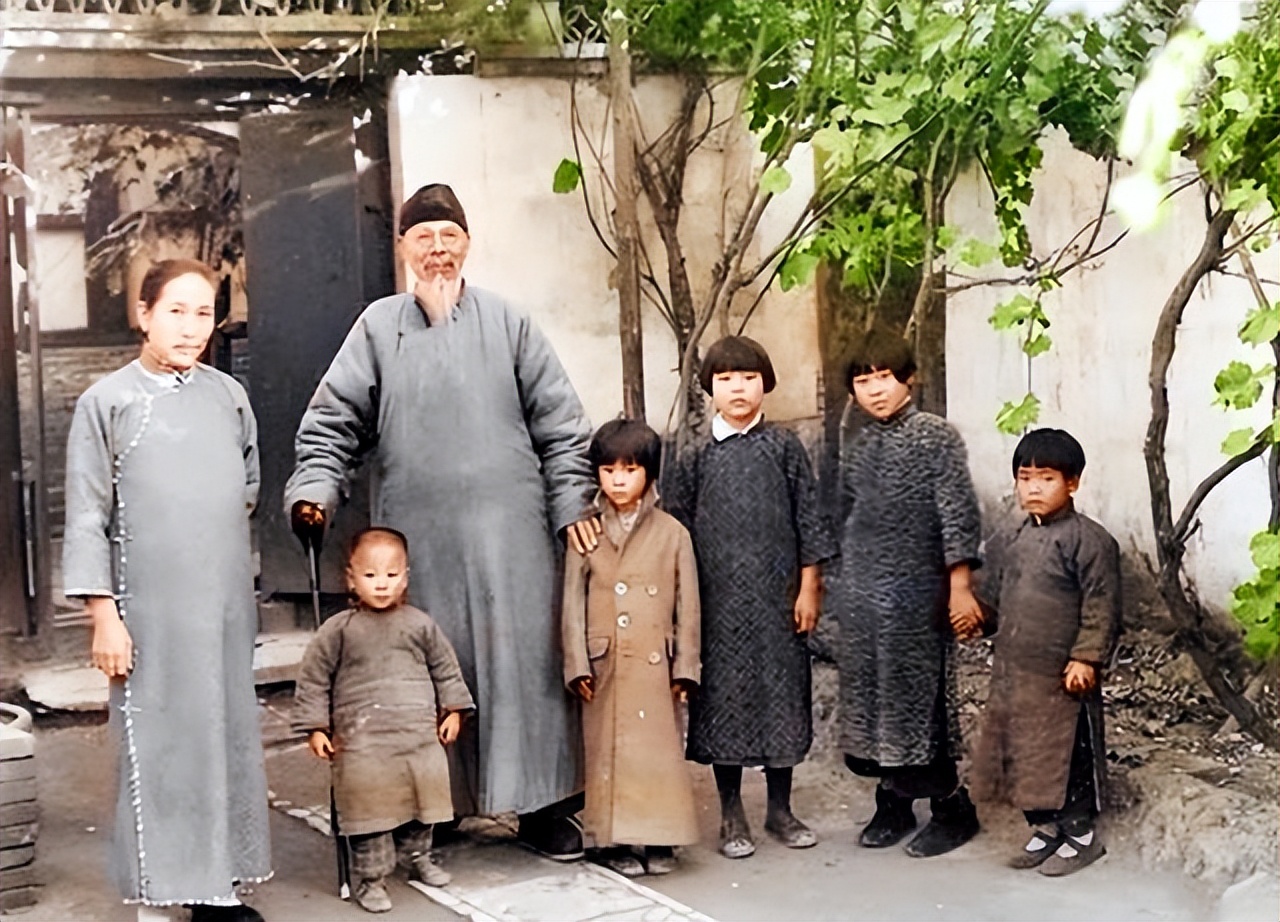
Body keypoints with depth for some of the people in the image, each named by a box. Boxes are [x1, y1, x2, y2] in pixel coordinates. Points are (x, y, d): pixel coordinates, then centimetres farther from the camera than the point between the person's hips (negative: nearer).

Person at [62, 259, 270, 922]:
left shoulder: (228, 395, 9)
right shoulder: (107, 401, -2)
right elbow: (87, 517, -4)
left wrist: (216, 528, 12)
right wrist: (103, 613, -8)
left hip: (226, 604, 4)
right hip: (150, 610, -4)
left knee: (227, 737, 8)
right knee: (155, 746, -1)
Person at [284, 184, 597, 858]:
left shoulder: (505, 321, 6)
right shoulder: (378, 326, 7)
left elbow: (559, 421, 7)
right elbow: (334, 420, 5)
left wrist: (571, 504, 1)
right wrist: (313, 489, -10)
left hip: (507, 530, 0)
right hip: (416, 533, 0)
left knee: (524, 657, 2)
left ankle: (542, 805, 13)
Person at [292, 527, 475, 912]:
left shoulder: (421, 625, 3)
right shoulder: (338, 630, -5)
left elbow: (446, 670, 15)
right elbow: (313, 680, 1)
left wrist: (453, 711, 11)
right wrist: (316, 728, -2)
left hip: (421, 735, 3)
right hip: (363, 742, -3)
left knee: (423, 800, 14)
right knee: (369, 808, -1)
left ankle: (417, 855, 36)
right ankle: (369, 877, 12)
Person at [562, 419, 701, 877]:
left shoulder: (672, 533, 2)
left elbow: (688, 605, 3)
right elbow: (573, 603, 3)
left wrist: (685, 666, 0)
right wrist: (577, 663, -4)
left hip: (655, 665, 0)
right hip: (605, 665, 0)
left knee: (660, 748, 2)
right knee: (607, 749, 4)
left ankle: (660, 839, 13)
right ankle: (613, 840, 13)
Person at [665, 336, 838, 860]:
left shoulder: (785, 448, 2)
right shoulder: (697, 458, 3)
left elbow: (808, 521, 2)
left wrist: (809, 587, -2)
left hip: (778, 598, 0)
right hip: (720, 602, 0)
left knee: (782, 691, 7)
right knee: (725, 696, 4)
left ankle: (780, 809, 21)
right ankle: (731, 816, 15)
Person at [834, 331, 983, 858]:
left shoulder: (936, 436, -7)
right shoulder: (857, 448, 11)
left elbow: (958, 515, -10)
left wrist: (960, 588, -14)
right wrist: (846, 585, 16)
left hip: (916, 593, -6)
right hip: (862, 596, 6)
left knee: (919, 696, -4)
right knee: (870, 693, 9)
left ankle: (953, 809, 10)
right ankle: (893, 803, 22)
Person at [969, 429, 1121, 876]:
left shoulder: (1088, 540, -12)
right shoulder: (1009, 541, 10)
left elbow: (1102, 606, -14)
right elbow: (995, 597, 21)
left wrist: (1086, 658, -18)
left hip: (1063, 676, -7)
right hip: (1013, 672, 7)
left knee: (1069, 754, 3)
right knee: (1021, 753, 13)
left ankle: (1081, 834, 18)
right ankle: (1045, 828, 28)